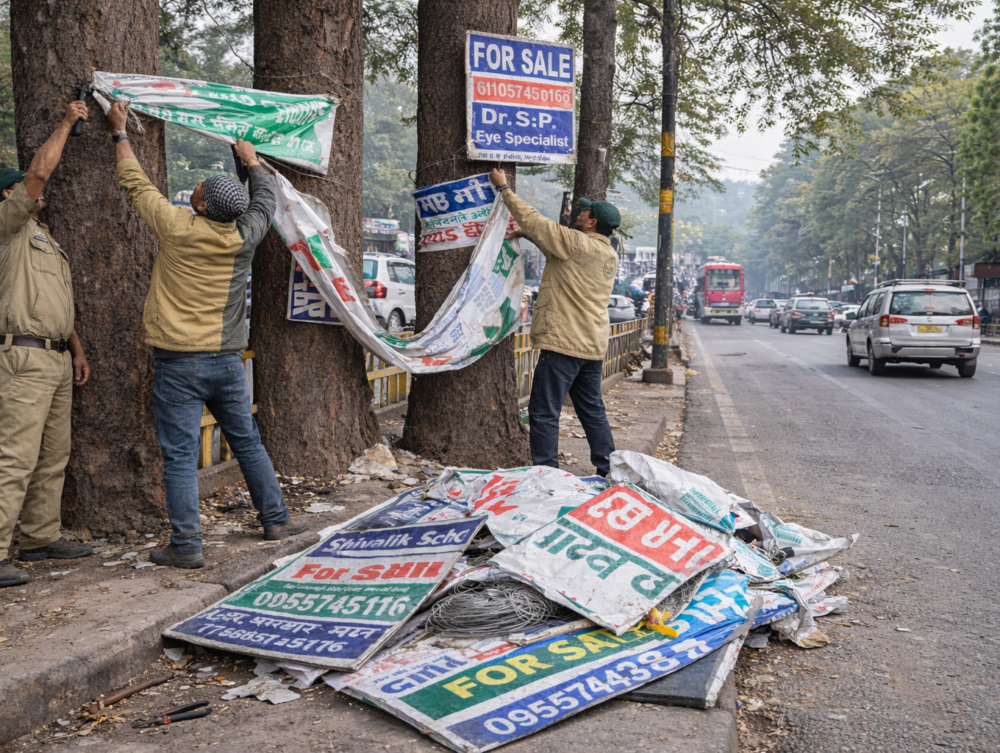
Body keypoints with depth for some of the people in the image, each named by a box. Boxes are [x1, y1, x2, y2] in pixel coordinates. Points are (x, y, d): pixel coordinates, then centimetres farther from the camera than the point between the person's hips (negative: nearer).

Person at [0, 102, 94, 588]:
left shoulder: (44, 238, 25)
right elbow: (40, 171, -15)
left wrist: (77, 349, 20)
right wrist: (66, 123, -2)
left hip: (57, 357, 9)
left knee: (53, 456, 11)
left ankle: (41, 537, 20)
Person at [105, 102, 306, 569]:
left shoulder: (178, 228, -10)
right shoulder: (243, 237, -2)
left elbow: (135, 184, 6)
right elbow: (265, 201, 20)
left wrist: (120, 131, 21)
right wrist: (252, 161, 37)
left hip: (179, 363, -4)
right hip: (227, 360, 4)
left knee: (180, 456, 0)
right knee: (247, 442, 16)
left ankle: (186, 546, 1)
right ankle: (276, 520, 23)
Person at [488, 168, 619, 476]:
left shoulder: (578, 243, -12)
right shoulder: (609, 254, 14)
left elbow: (533, 221, -8)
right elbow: (552, 241, 26)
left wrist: (505, 188, 3)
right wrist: (526, 234, 20)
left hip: (564, 343, -9)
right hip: (593, 346, 9)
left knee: (544, 413, -4)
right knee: (592, 412, 17)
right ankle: (608, 471, 22)